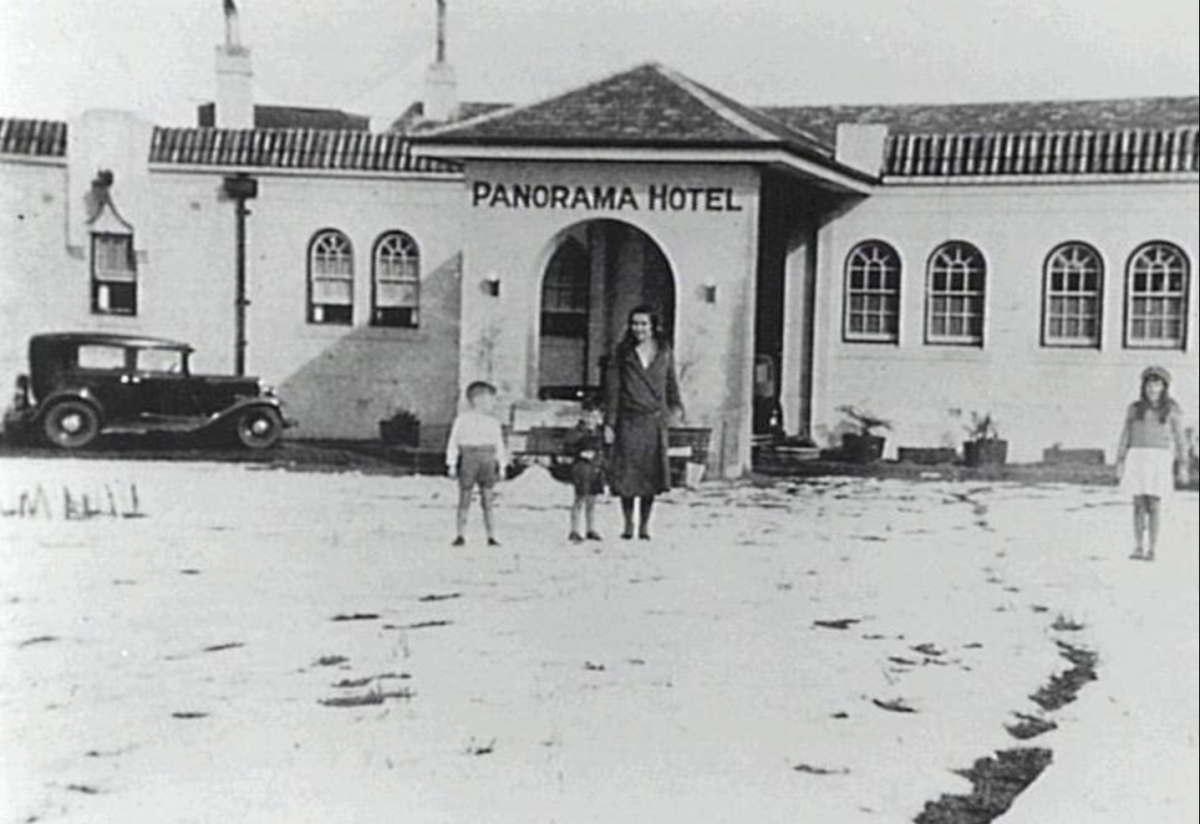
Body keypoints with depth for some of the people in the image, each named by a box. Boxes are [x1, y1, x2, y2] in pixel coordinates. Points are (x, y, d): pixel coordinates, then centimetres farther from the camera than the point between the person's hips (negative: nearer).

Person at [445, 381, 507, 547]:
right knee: (464, 501, 0)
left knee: (488, 502, 1)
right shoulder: (462, 420, 0)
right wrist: (452, 465, -2)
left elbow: (499, 445, 14)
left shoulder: (493, 423, 10)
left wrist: (501, 466, 9)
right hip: (468, 459, -3)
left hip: (488, 462, 3)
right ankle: (460, 536, 6)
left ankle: (491, 537, 3)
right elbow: (453, 443, 2)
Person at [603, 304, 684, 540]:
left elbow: (671, 382, 16)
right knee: (627, 474, -2)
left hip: (655, 421, 2)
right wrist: (609, 423, -4)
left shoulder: (664, 351, 7)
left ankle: (644, 525, 14)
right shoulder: (623, 352, 1)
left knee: (651, 474, 2)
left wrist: (676, 406, -1)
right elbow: (612, 389, 1)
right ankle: (628, 524, 15)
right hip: (629, 421, -1)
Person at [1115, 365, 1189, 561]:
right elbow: (1126, 436, 8)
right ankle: (1138, 548, 7)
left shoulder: (1173, 410, 2)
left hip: (1160, 460, -2)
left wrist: (1182, 466, -2)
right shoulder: (1135, 408, 7)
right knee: (1139, 505, 0)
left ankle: (1152, 549, 1)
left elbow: (1179, 438, 3)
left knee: (1154, 505, -5)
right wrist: (1120, 462, 2)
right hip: (1137, 458, 2)